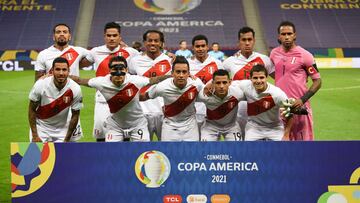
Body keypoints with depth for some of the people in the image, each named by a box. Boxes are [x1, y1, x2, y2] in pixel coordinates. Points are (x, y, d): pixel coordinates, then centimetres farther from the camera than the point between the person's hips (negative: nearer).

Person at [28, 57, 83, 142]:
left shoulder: (75, 89, -18)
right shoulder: (40, 85, -20)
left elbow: (75, 115, -6)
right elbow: (32, 110, -8)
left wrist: (67, 139, -4)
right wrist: (34, 135, -10)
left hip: (62, 129, 1)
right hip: (41, 127, -1)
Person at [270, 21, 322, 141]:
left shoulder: (304, 55, -7)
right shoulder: (274, 53, 7)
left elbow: (317, 81, -5)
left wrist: (303, 99, -16)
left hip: (299, 105, -5)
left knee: (304, 139, 0)